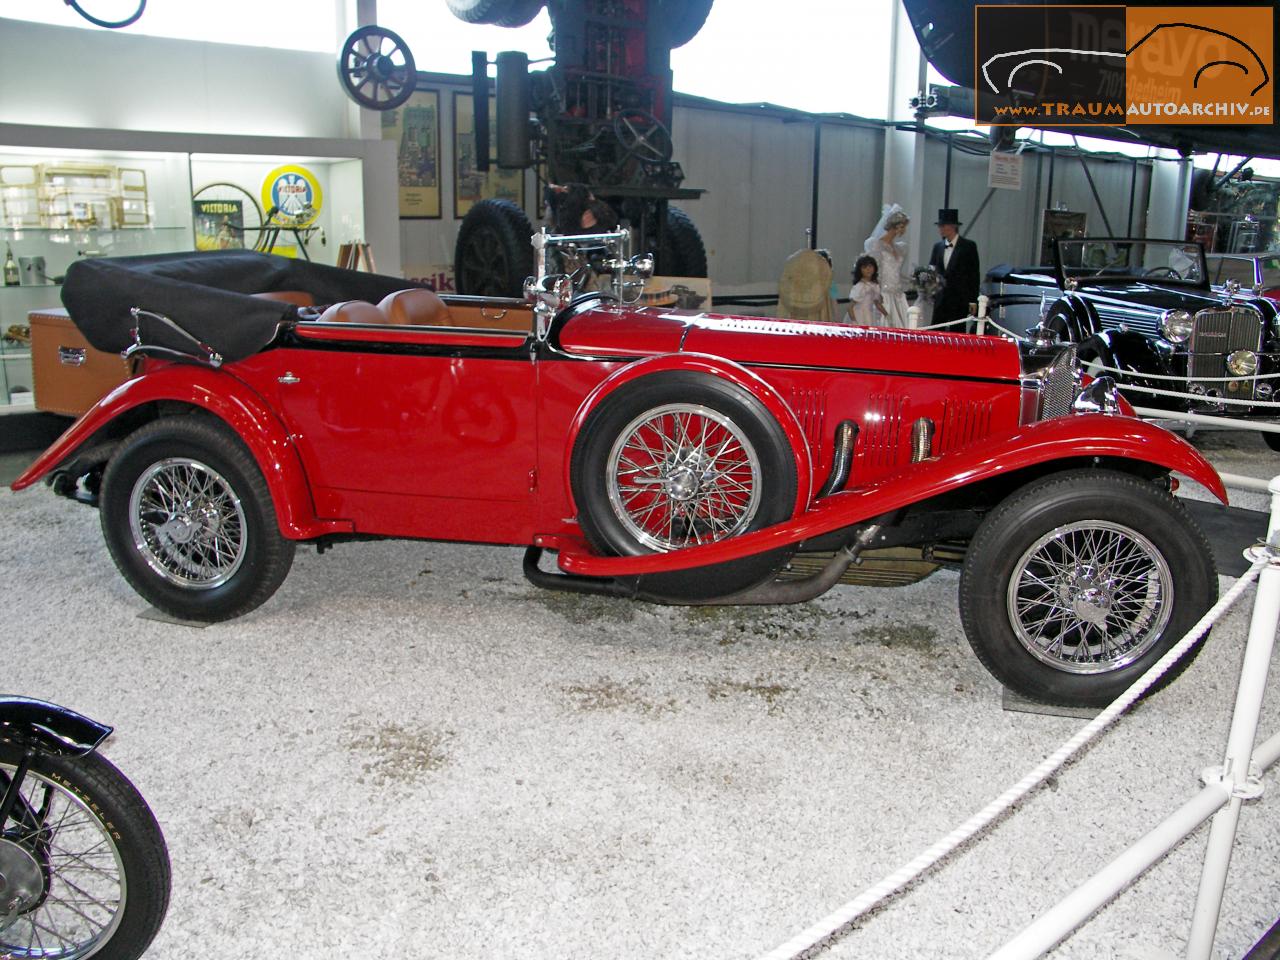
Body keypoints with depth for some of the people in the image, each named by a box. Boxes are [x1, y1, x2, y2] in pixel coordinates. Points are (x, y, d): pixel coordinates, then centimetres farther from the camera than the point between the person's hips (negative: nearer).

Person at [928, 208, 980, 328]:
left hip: (960, 300, -4)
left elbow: (974, 275, -3)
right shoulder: (938, 246, 11)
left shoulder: (969, 246, -3)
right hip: (940, 299, 5)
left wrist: (973, 301, -7)